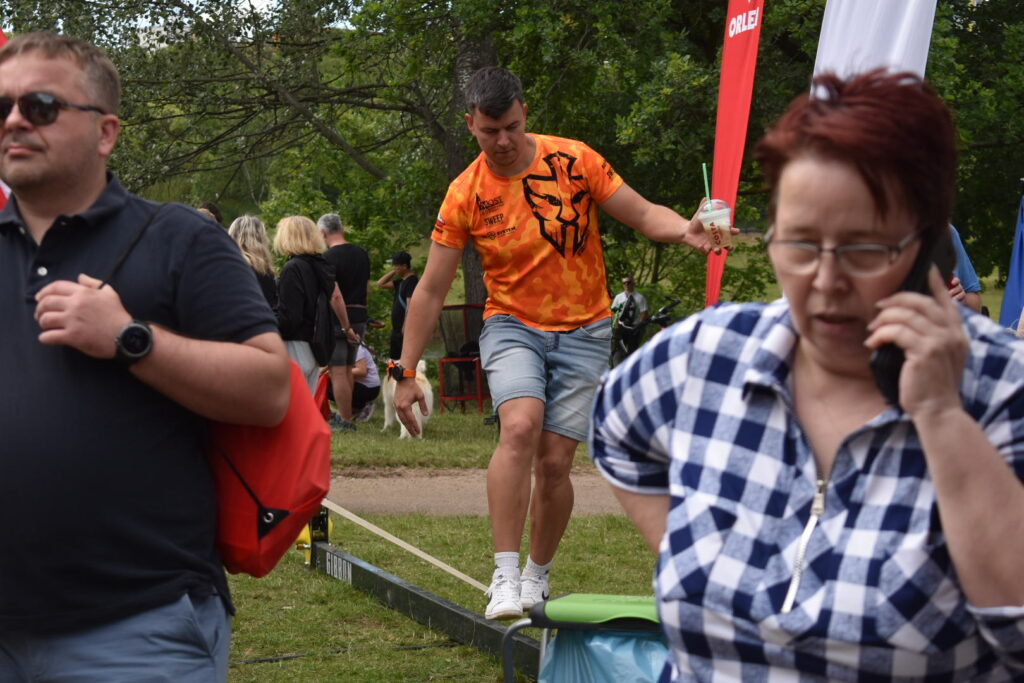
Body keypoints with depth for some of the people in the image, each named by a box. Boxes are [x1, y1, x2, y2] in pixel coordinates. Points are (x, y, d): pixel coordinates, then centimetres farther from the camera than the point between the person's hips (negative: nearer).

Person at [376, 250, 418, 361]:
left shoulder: (412, 281, -14)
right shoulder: (401, 282, 16)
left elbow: (410, 307, -20)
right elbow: (380, 284, 21)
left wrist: (405, 329, -24)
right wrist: (393, 272, 12)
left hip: (405, 331, -10)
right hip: (397, 330, 10)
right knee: (393, 357, 12)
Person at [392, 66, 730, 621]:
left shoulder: (574, 160, -7)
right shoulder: (465, 195, -6)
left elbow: (642, 213, -3)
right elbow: (431, 290, -2)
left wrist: (684, 230, -26)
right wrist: (405, 372, -4)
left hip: (582, 331, 1)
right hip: (512, 326, 0)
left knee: (553, 462, -3)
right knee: (519, 428, -27)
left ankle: (537, 576, 20)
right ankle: (505, 578, -25)